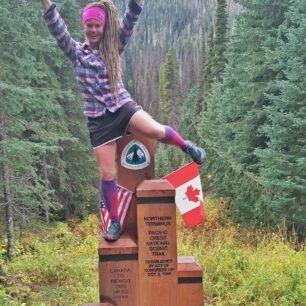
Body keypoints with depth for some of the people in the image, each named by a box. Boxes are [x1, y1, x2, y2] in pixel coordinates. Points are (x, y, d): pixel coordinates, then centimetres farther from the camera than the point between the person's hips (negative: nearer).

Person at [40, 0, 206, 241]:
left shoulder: (113, 47, 5)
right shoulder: (76, 52, 6)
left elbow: (129, 22, -8)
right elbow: (57, 29, -8)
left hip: (123, 106, 0)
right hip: (98, 119, 1)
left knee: (156, 131, -30)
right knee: (106, 174, 0)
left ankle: (187, 147, 1)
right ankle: (114, 222, 16)